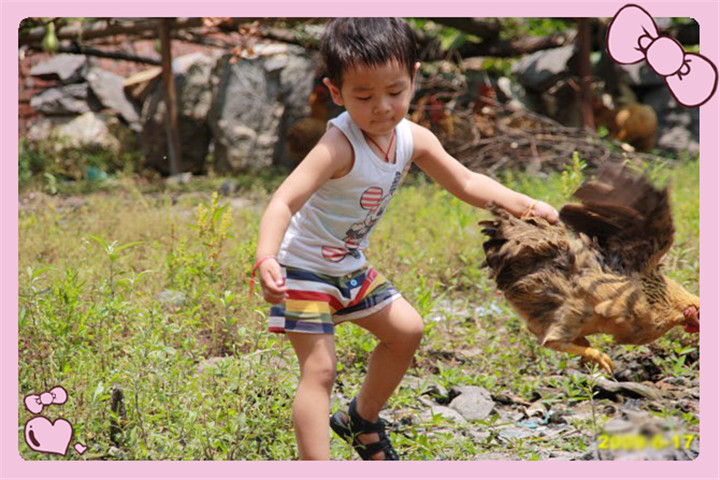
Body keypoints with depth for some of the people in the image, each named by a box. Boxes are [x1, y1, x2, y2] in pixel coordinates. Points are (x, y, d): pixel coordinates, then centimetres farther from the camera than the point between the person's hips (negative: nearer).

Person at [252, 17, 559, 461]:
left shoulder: (414, 139, -8)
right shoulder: (340, 146, -32)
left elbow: (466, 183, 3)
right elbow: (284, 202, -41)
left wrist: (524, 204, -10)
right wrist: (266, 259, -58)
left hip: (349, 266, 8)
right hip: (303, 268, -8)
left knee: (406, 330, 19)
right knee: (320, 368, -14)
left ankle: (362, 420, 38)